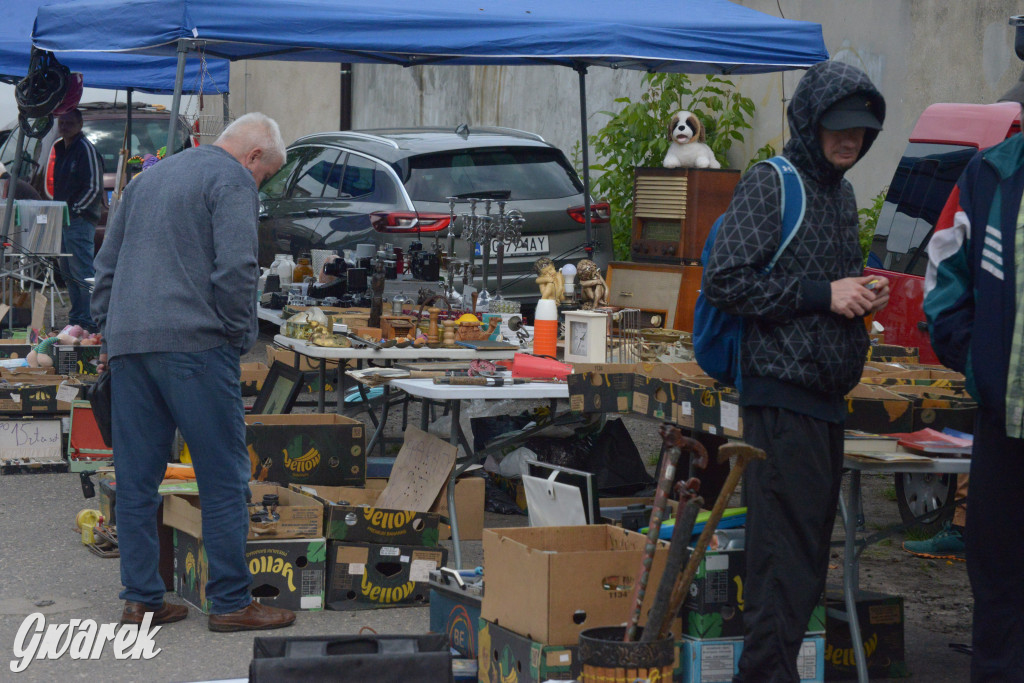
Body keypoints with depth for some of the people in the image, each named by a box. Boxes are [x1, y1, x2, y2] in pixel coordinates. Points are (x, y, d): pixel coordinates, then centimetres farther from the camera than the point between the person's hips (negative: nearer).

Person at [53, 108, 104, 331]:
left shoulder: (86, 149, -10)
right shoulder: (59, 148, 17)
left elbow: (94, 187, -15)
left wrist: (74, 210, -15)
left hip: (80, 219, -10)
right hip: (63, 218, 10)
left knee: (82, 272, -11)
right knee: (68, 273, 12)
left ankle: (88, 321, -11)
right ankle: (76, 318, 17)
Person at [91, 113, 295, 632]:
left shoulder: (148, 177, 22)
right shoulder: (233, 181, -2)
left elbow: (107, 263, 23)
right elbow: (236, 268, -14)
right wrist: (239, 337, -3)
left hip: (127, 344, 7)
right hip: (193, 344, -7)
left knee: (136, 478, 9)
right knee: (224, 478, -1)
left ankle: (141, 599, 10)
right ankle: (230, 602, 1)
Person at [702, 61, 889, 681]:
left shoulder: (840, 190, 18)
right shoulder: (770, 184, -8)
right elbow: (726, 282, -16)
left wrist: (863, 293, 7)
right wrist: (823, 294, -16)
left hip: (827, 396, 9)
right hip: (783, 392, -9)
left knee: (810, 549, 12)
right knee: (786, 553, -10)